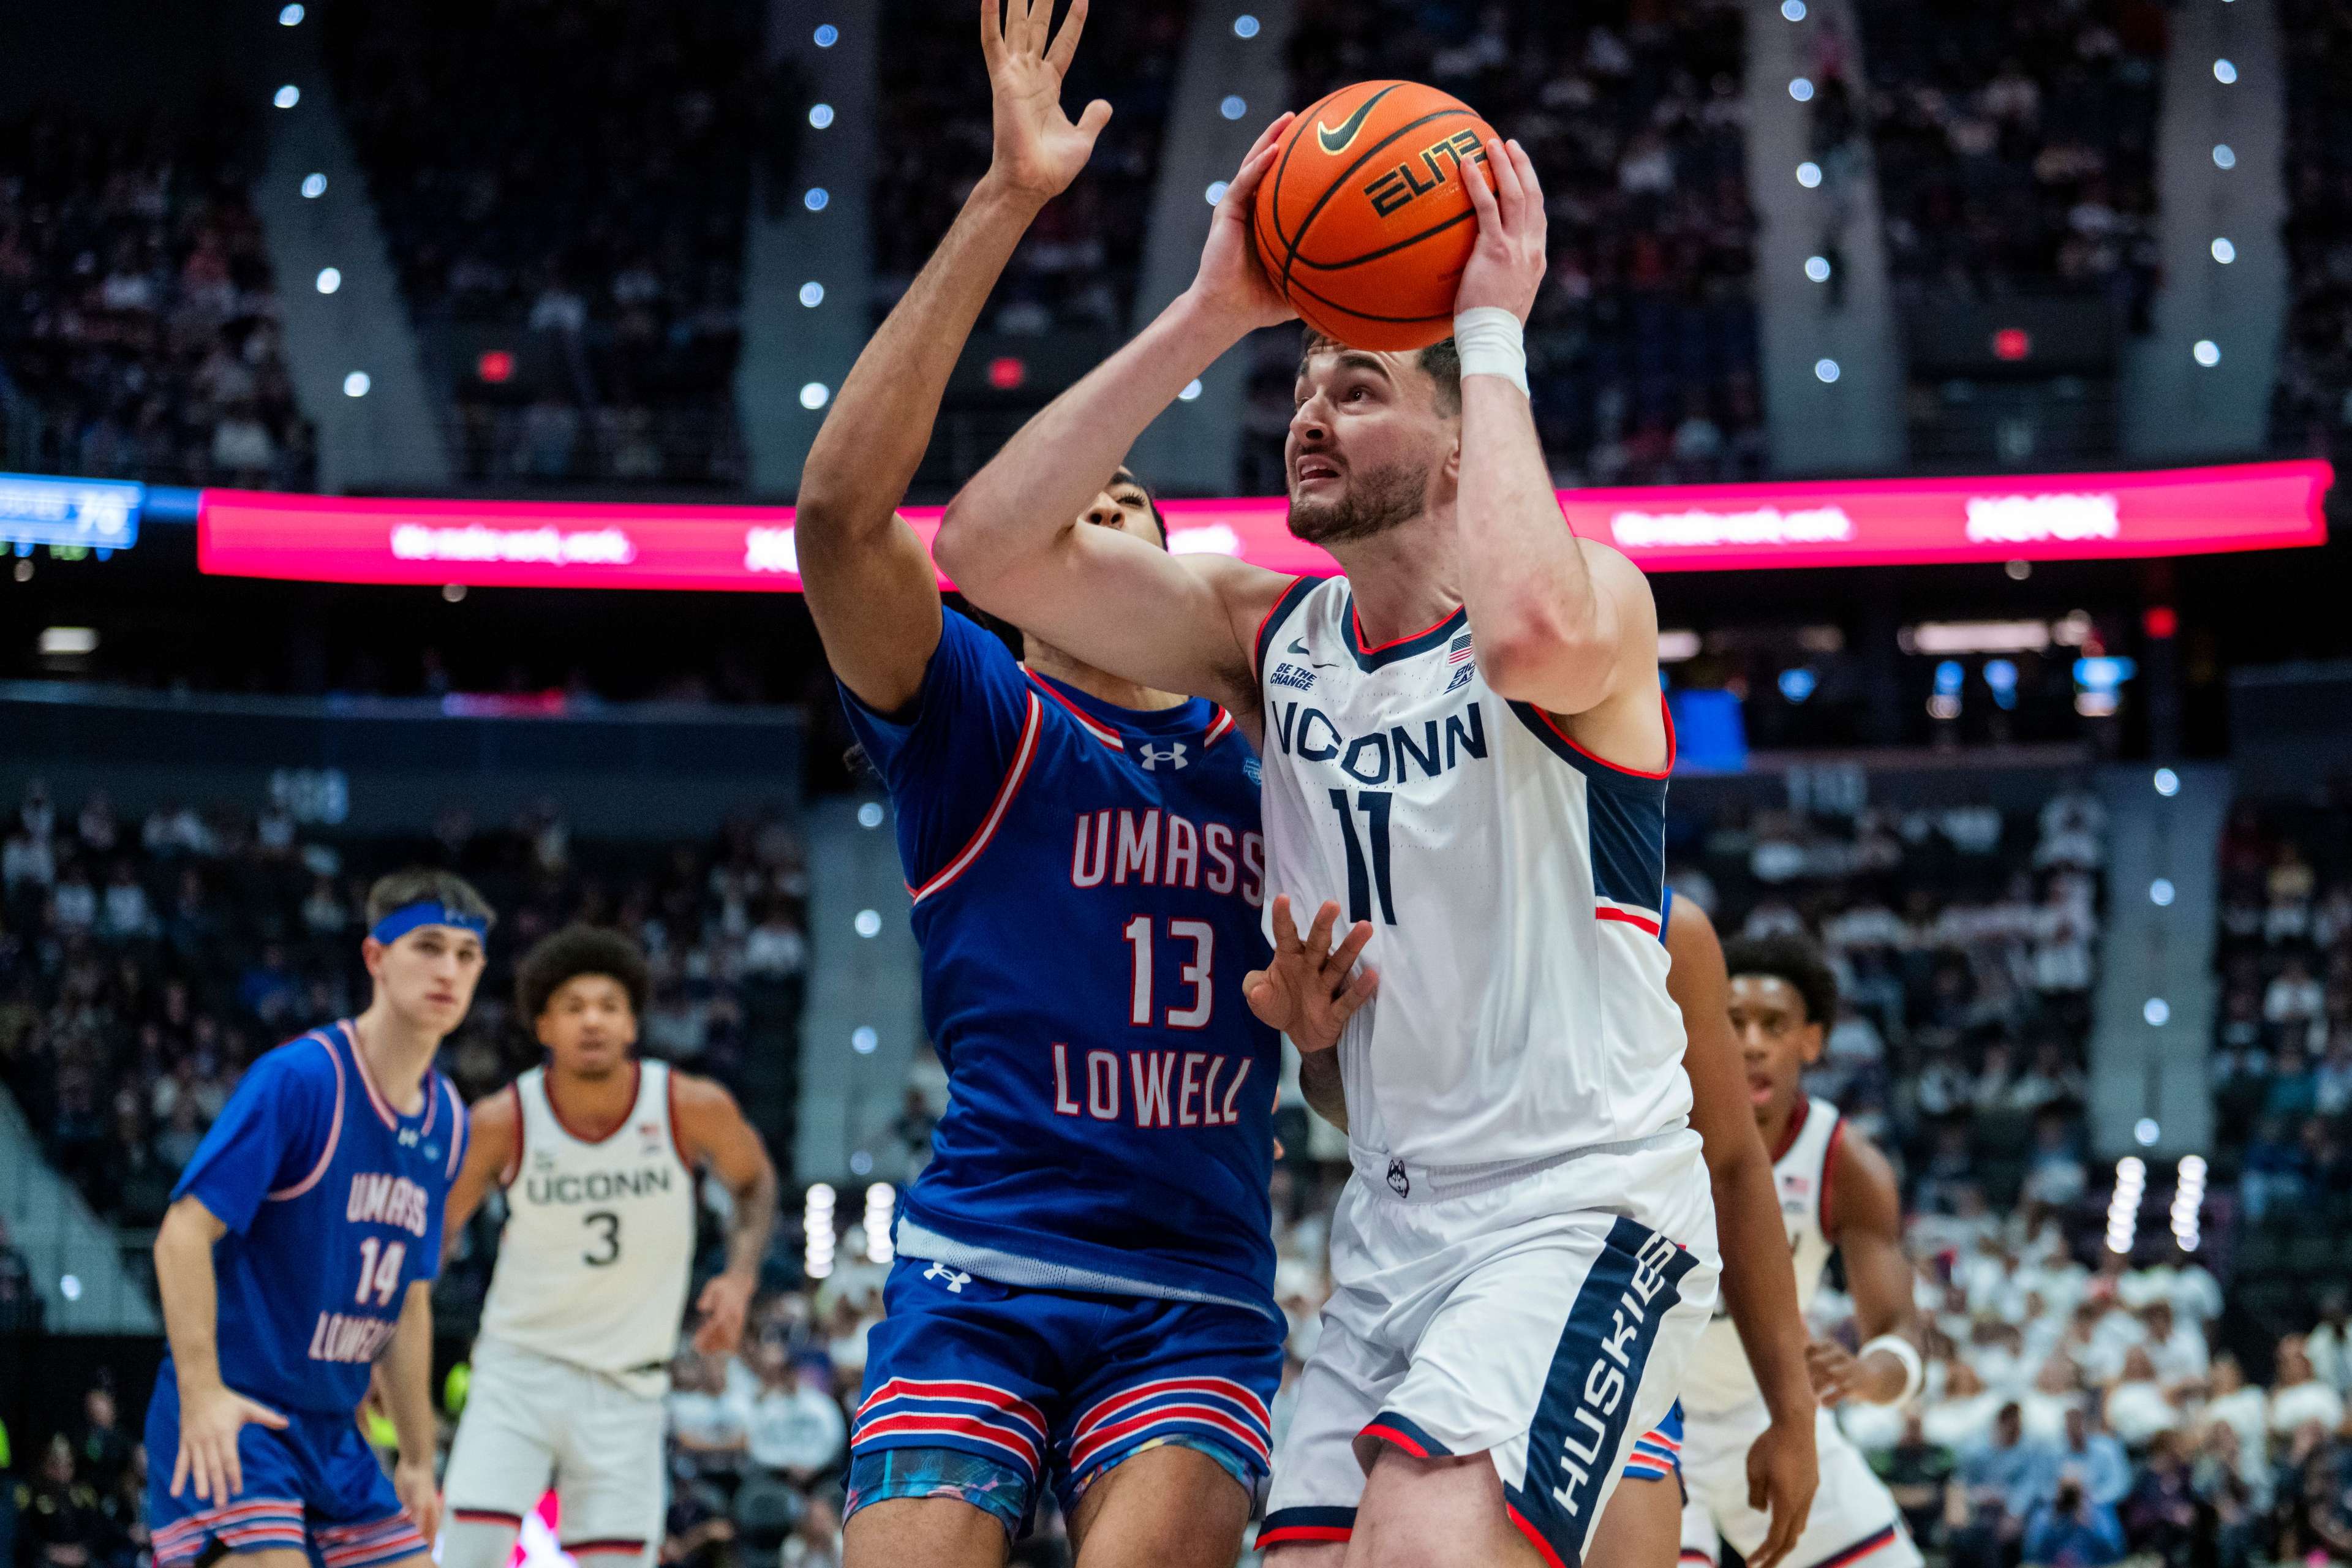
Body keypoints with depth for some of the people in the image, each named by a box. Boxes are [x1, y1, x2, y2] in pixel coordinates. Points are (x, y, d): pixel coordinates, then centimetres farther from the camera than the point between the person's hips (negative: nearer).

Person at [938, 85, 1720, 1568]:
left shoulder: (1598, 596, -8)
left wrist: (1494, 334, -24)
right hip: (1395, 1227, 7)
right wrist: (1211, 317, -7)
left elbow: (1533, 631, -36)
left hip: (1588, 1211, -7)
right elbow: (992, 546, -3)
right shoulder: (1267, 630, 9)